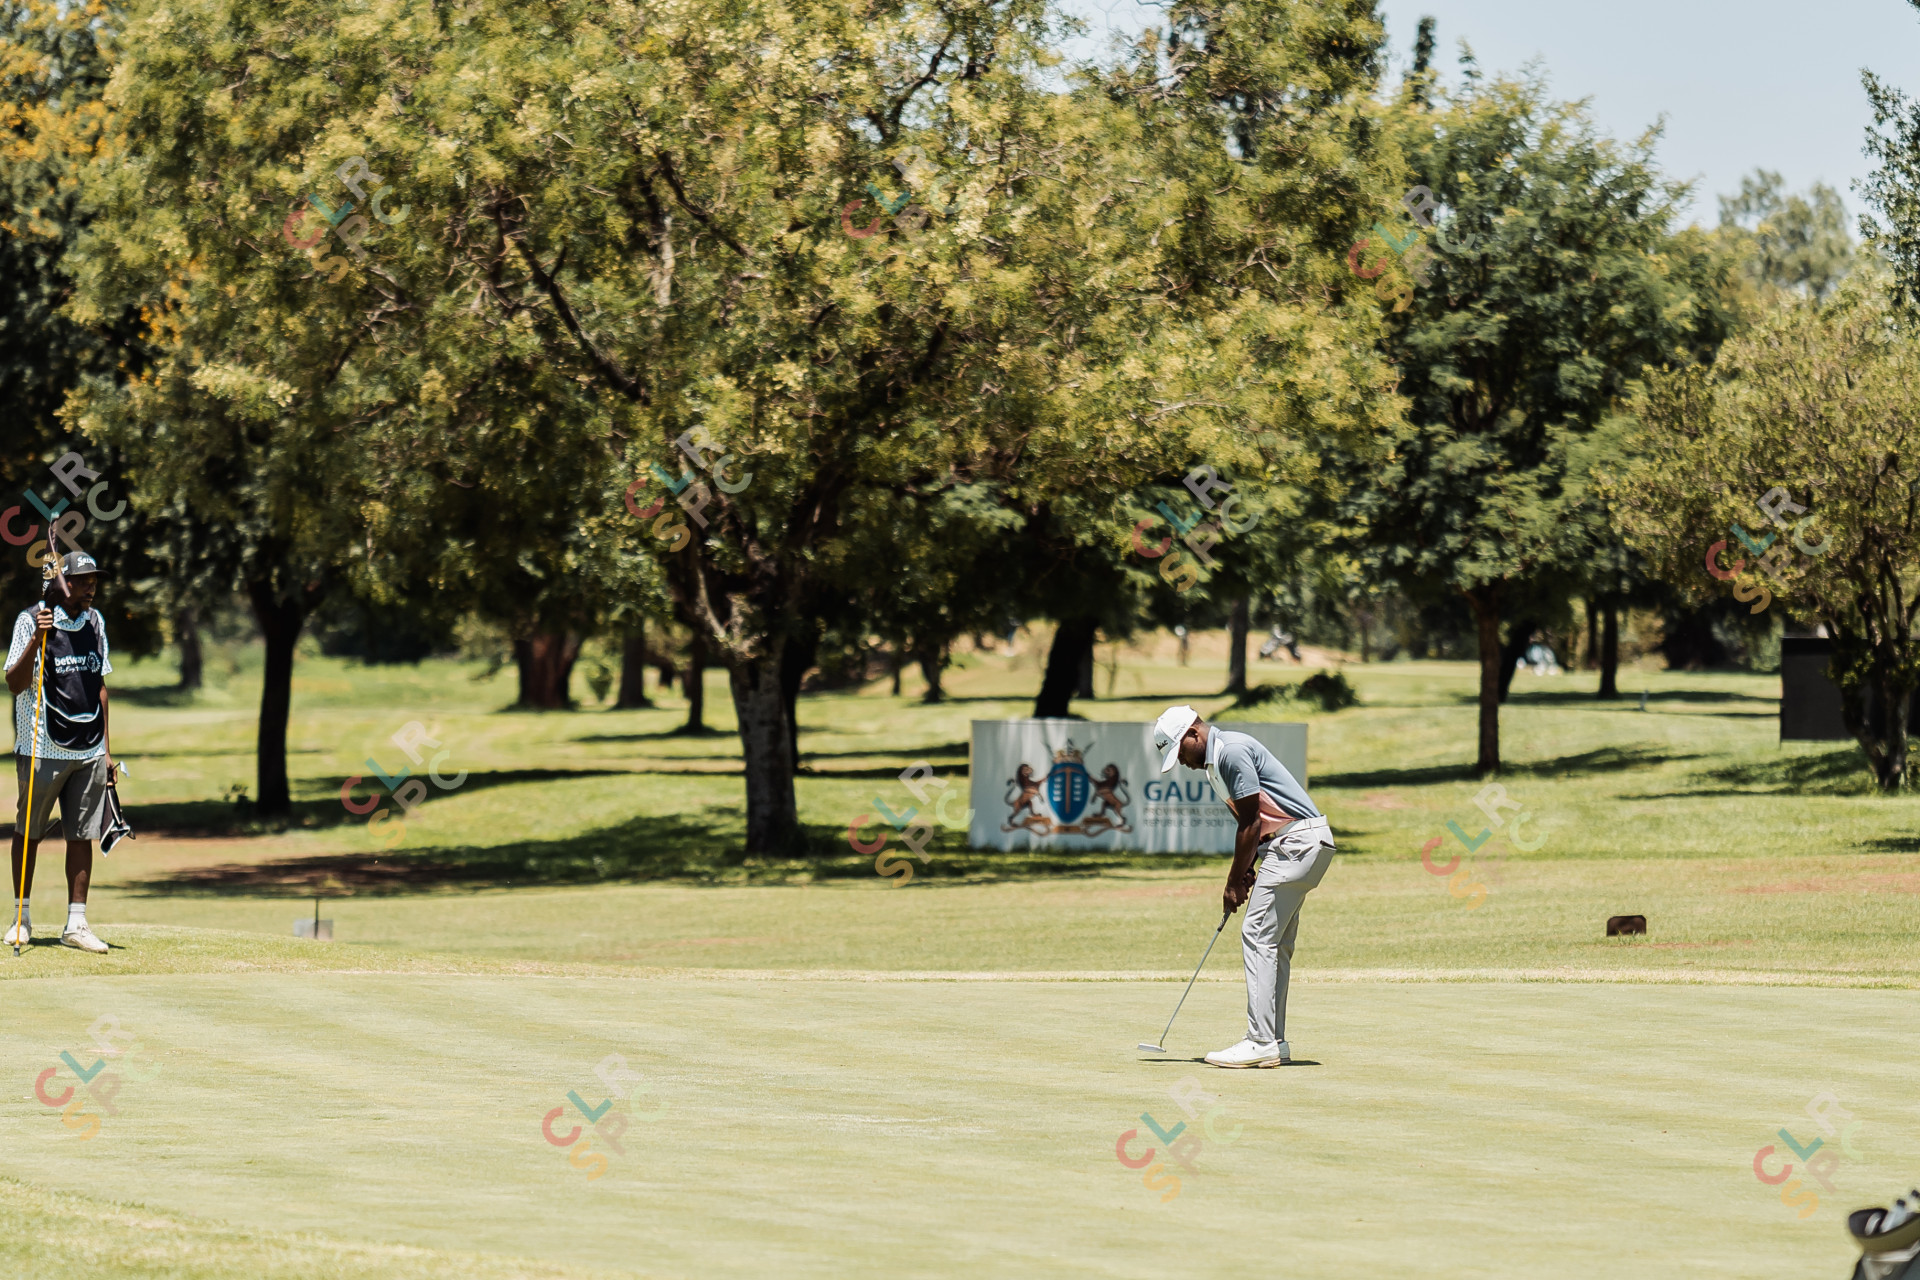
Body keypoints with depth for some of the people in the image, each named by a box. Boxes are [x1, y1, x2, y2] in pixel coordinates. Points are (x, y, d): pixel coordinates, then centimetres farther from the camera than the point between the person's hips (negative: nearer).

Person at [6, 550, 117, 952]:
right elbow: (15, 683, -15)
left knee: (82, 836, 3)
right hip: (43, 749, -5)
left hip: (89, 752, 5)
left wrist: (106, 748, 15)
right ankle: (21, 917, 17)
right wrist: (36, 640, -30)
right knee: (28, 833, 5)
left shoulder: (94, 621, 9)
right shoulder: (31, 620, -8)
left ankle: (76, 923, 7)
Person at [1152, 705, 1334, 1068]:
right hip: (1300, 845, 10)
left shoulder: (1232, 751, -15)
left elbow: (1251, 824, -14)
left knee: (1258, 937, -12)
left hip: (1296, 842, -10)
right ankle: (1274, 1042, 13)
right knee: (1274, 944, 11)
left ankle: (1261, 1043, -14)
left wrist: (1235, 882, -8)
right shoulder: (1216, 760, 17)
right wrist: (1245, 872, 7)